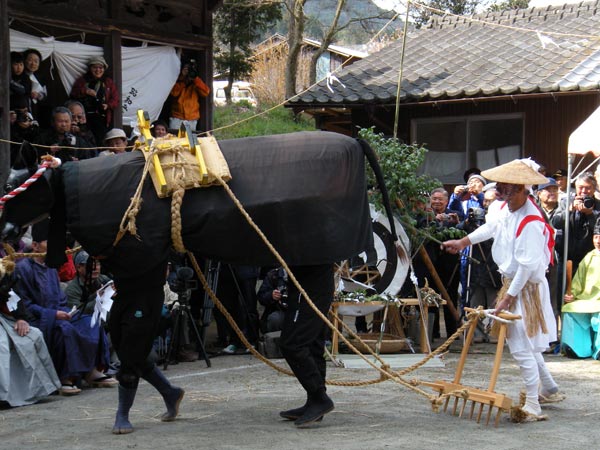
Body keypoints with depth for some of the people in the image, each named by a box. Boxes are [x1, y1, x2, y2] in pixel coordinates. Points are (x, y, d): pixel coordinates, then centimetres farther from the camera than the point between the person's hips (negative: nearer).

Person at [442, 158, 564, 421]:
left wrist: (508, 297, -23)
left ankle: (532, 406, 2)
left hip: (527, 288, -10)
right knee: (524, 343, 20)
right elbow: (492, 226, 22)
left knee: (522, 346, -7)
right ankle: (550, 390, 36)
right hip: (512, 282, 10)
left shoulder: (531, 223, -28)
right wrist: (464, 242, 27)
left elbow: (528, 265, -27)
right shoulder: (508, 207, -1)